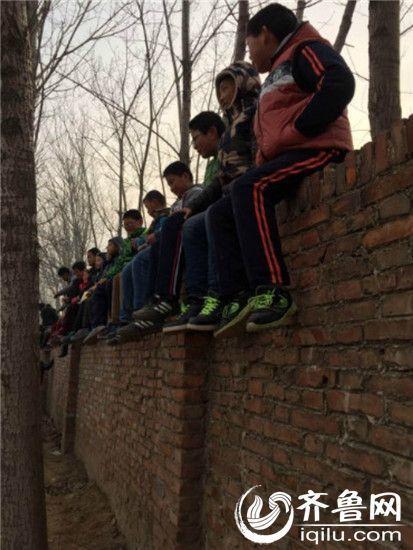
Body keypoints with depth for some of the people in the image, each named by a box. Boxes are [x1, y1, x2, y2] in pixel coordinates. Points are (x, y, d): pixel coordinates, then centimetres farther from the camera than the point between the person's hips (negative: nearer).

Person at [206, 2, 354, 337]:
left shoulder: (306, 50, 3)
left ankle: (274, 292, -35)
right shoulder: (277, 76, 30)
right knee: (220, 213, -1)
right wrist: (265, 152, 6)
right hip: (285, 159, 9)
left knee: (247, 189, -32)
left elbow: (340, 84, -17)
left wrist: (286, 137, -16)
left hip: (318, 150, -9)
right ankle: (239, 299, -14)